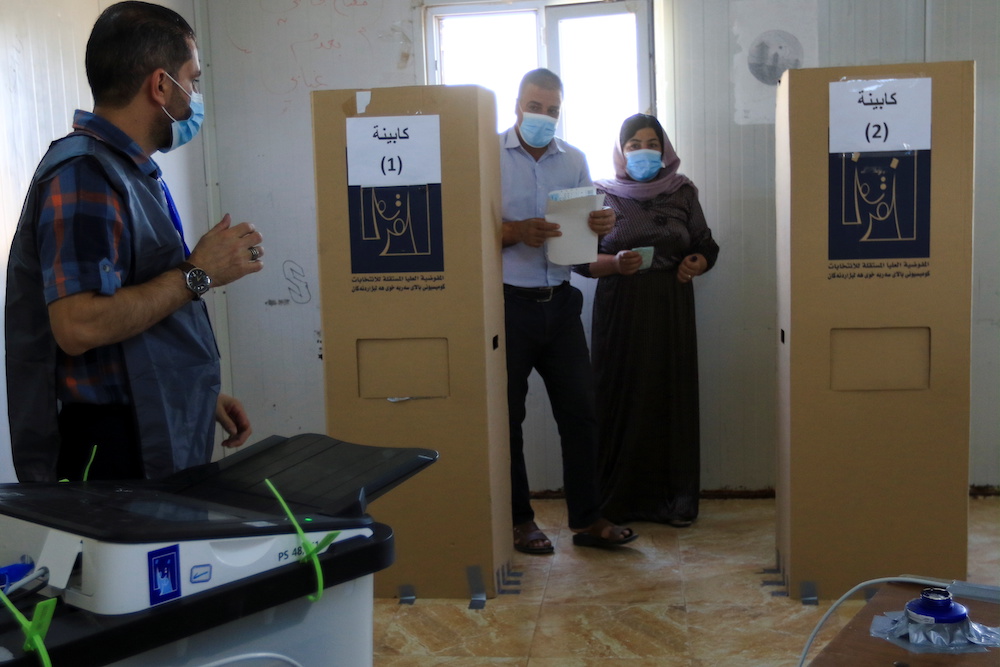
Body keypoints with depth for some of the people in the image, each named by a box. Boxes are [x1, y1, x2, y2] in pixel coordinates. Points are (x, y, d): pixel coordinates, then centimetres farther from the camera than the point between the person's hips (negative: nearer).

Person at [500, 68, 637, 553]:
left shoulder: (574, 160, 12)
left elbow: (586, 228, 14)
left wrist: (601, 226, -9)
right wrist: (516, 232, -24)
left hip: (559, 302, 4)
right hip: (507, 302, -4)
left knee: (579, 409, 5)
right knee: (507, 415, 4)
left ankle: (586, 519, 16)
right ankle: (518, 521, 18)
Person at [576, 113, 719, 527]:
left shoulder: (682, 192, 10)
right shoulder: (603, 195, 5)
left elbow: (707, 247, 15)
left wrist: (696, 264, -7)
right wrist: (616, 263, -17)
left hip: (672, 311, 2)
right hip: (620, 311, -1)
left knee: (673, 398, 0)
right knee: (621, 399, -3)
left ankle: (675, 499, 10)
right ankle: (619, 500, 8)